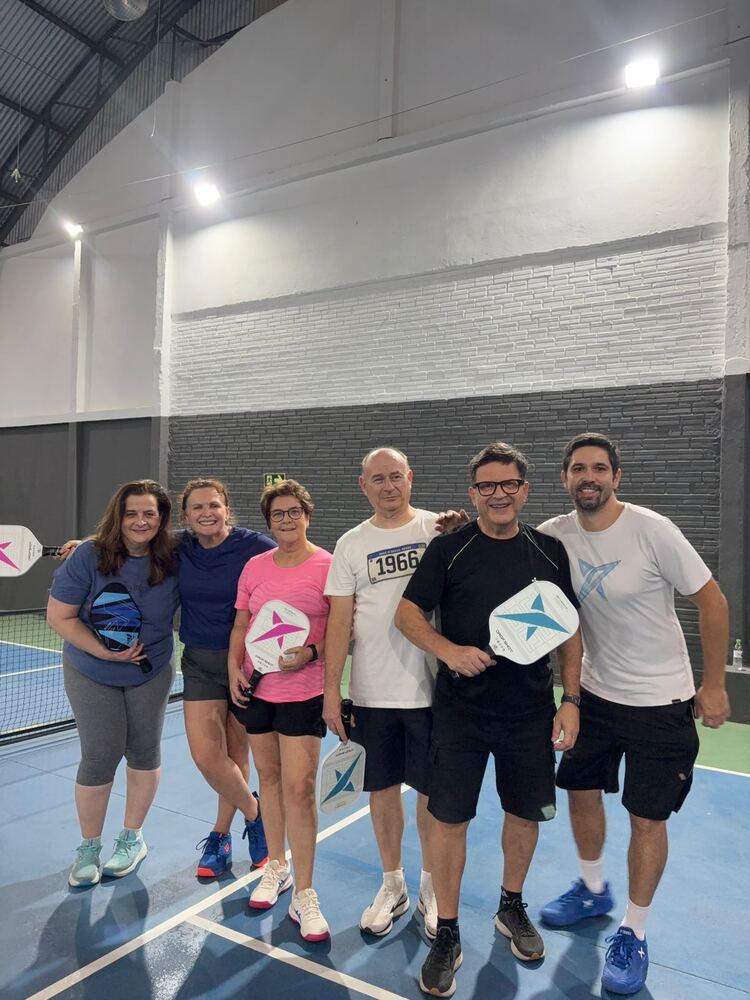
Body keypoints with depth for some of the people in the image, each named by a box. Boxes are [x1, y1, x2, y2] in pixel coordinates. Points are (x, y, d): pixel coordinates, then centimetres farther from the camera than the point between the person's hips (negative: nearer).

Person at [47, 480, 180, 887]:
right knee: (100, 755, 0)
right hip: (91, 673, -2)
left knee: (144, 751, 10)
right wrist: (104, 651, -22)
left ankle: (132, 838, 33)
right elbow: (59, 616, -15)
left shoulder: (172, 559, -15)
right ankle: (89, 848, 23)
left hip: (152, 671, 2)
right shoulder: (89, 556, -20)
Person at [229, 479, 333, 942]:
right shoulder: (255, 566, 6)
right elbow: (241, 624, 12)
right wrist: (234, 668, 1)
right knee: (268, 776, 16)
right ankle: (277, 866, 36)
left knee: (298, 789, -5)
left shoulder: (328, 566, -9)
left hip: (304, 691, -5)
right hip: (256, 689, 5)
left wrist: (312, 653, -20)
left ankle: (304, 894, 12)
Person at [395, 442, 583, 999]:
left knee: (526, 813, 16)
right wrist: (450, 650, -21)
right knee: (449, 819, 2)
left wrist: (571, 699, 1)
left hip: (531, 712, 3)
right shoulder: (449, 549, -5)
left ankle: (512, 907, 42)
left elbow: (570, 633, 7)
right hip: (461, 710, -2)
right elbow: (407, 612, -5)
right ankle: (447, 934, 24)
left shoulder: (550, 551, 2)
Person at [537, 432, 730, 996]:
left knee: (647, 820, 4)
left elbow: (711, 601, -12)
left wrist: (714, 685, -9)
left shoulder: (652, 530, -20)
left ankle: (634, 934, 27)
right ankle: (593, 891, 43)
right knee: (581, 793, 16)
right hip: (597, 694, 5)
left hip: (661, 701, -4)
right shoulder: (555, 536, -8)